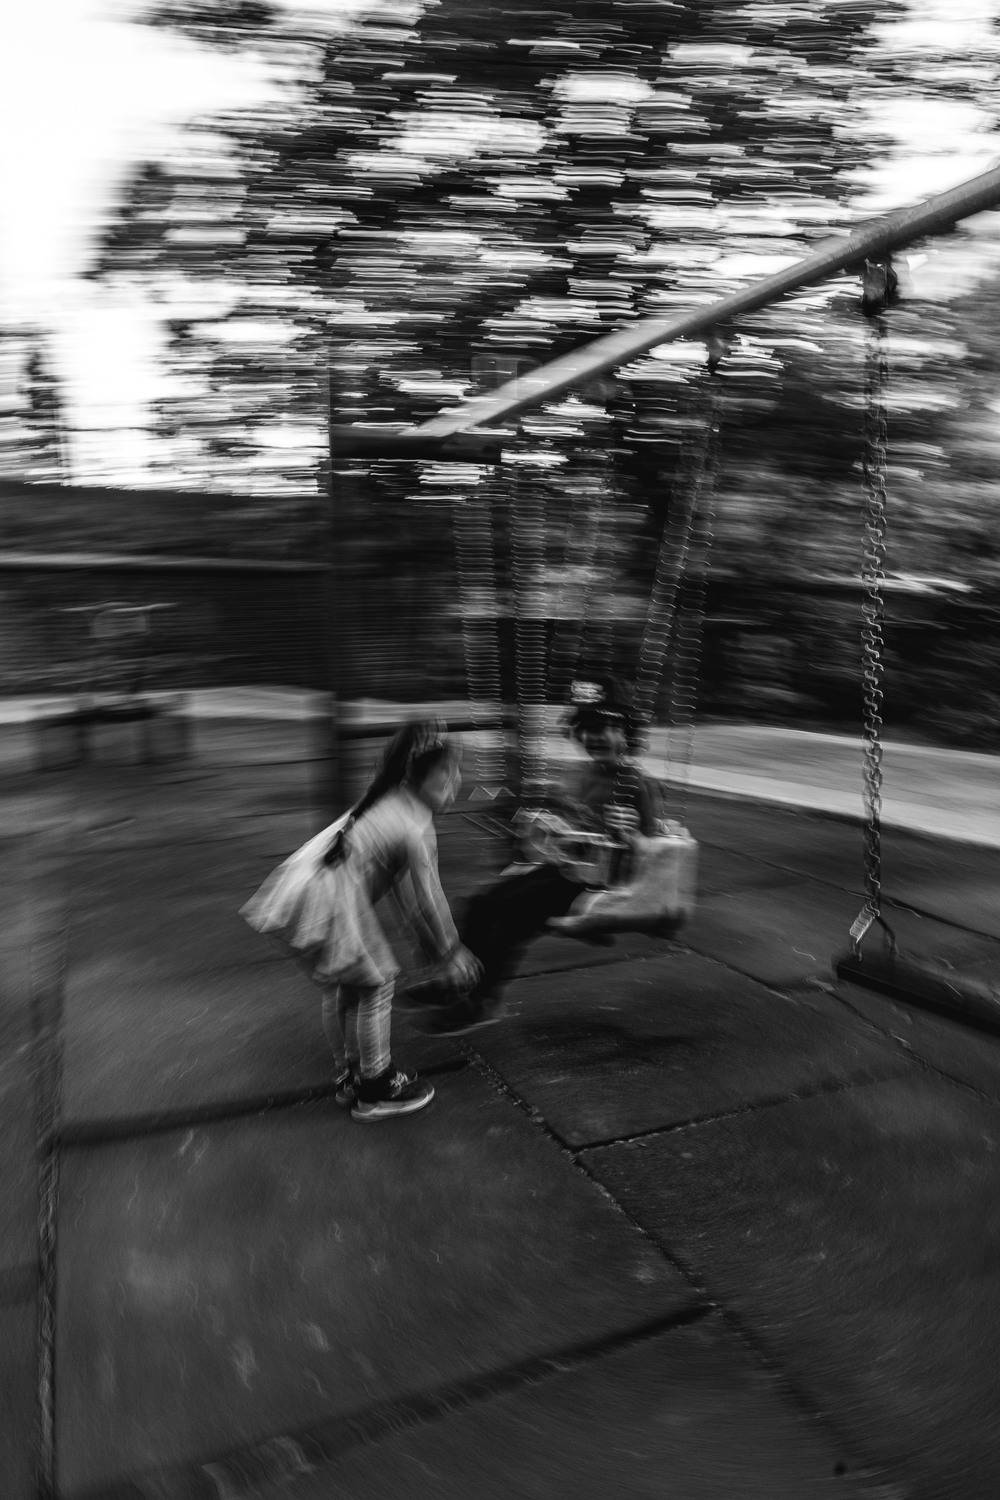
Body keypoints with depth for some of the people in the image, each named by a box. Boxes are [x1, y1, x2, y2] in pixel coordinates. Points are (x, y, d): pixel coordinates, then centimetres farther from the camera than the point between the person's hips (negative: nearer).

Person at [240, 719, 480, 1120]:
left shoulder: (384, 803, 20)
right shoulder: (415, 828, -11)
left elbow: (405, 892, 28)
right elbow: (426, 897, -7)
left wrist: (434, 942, 33)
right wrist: (448, 954, 6)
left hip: (296, 888, 10)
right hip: (328, 902, -10)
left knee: (341, 986, 22)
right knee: (376, 981, 4)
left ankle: (348, 1076, 38)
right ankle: (375, 1087, 17)